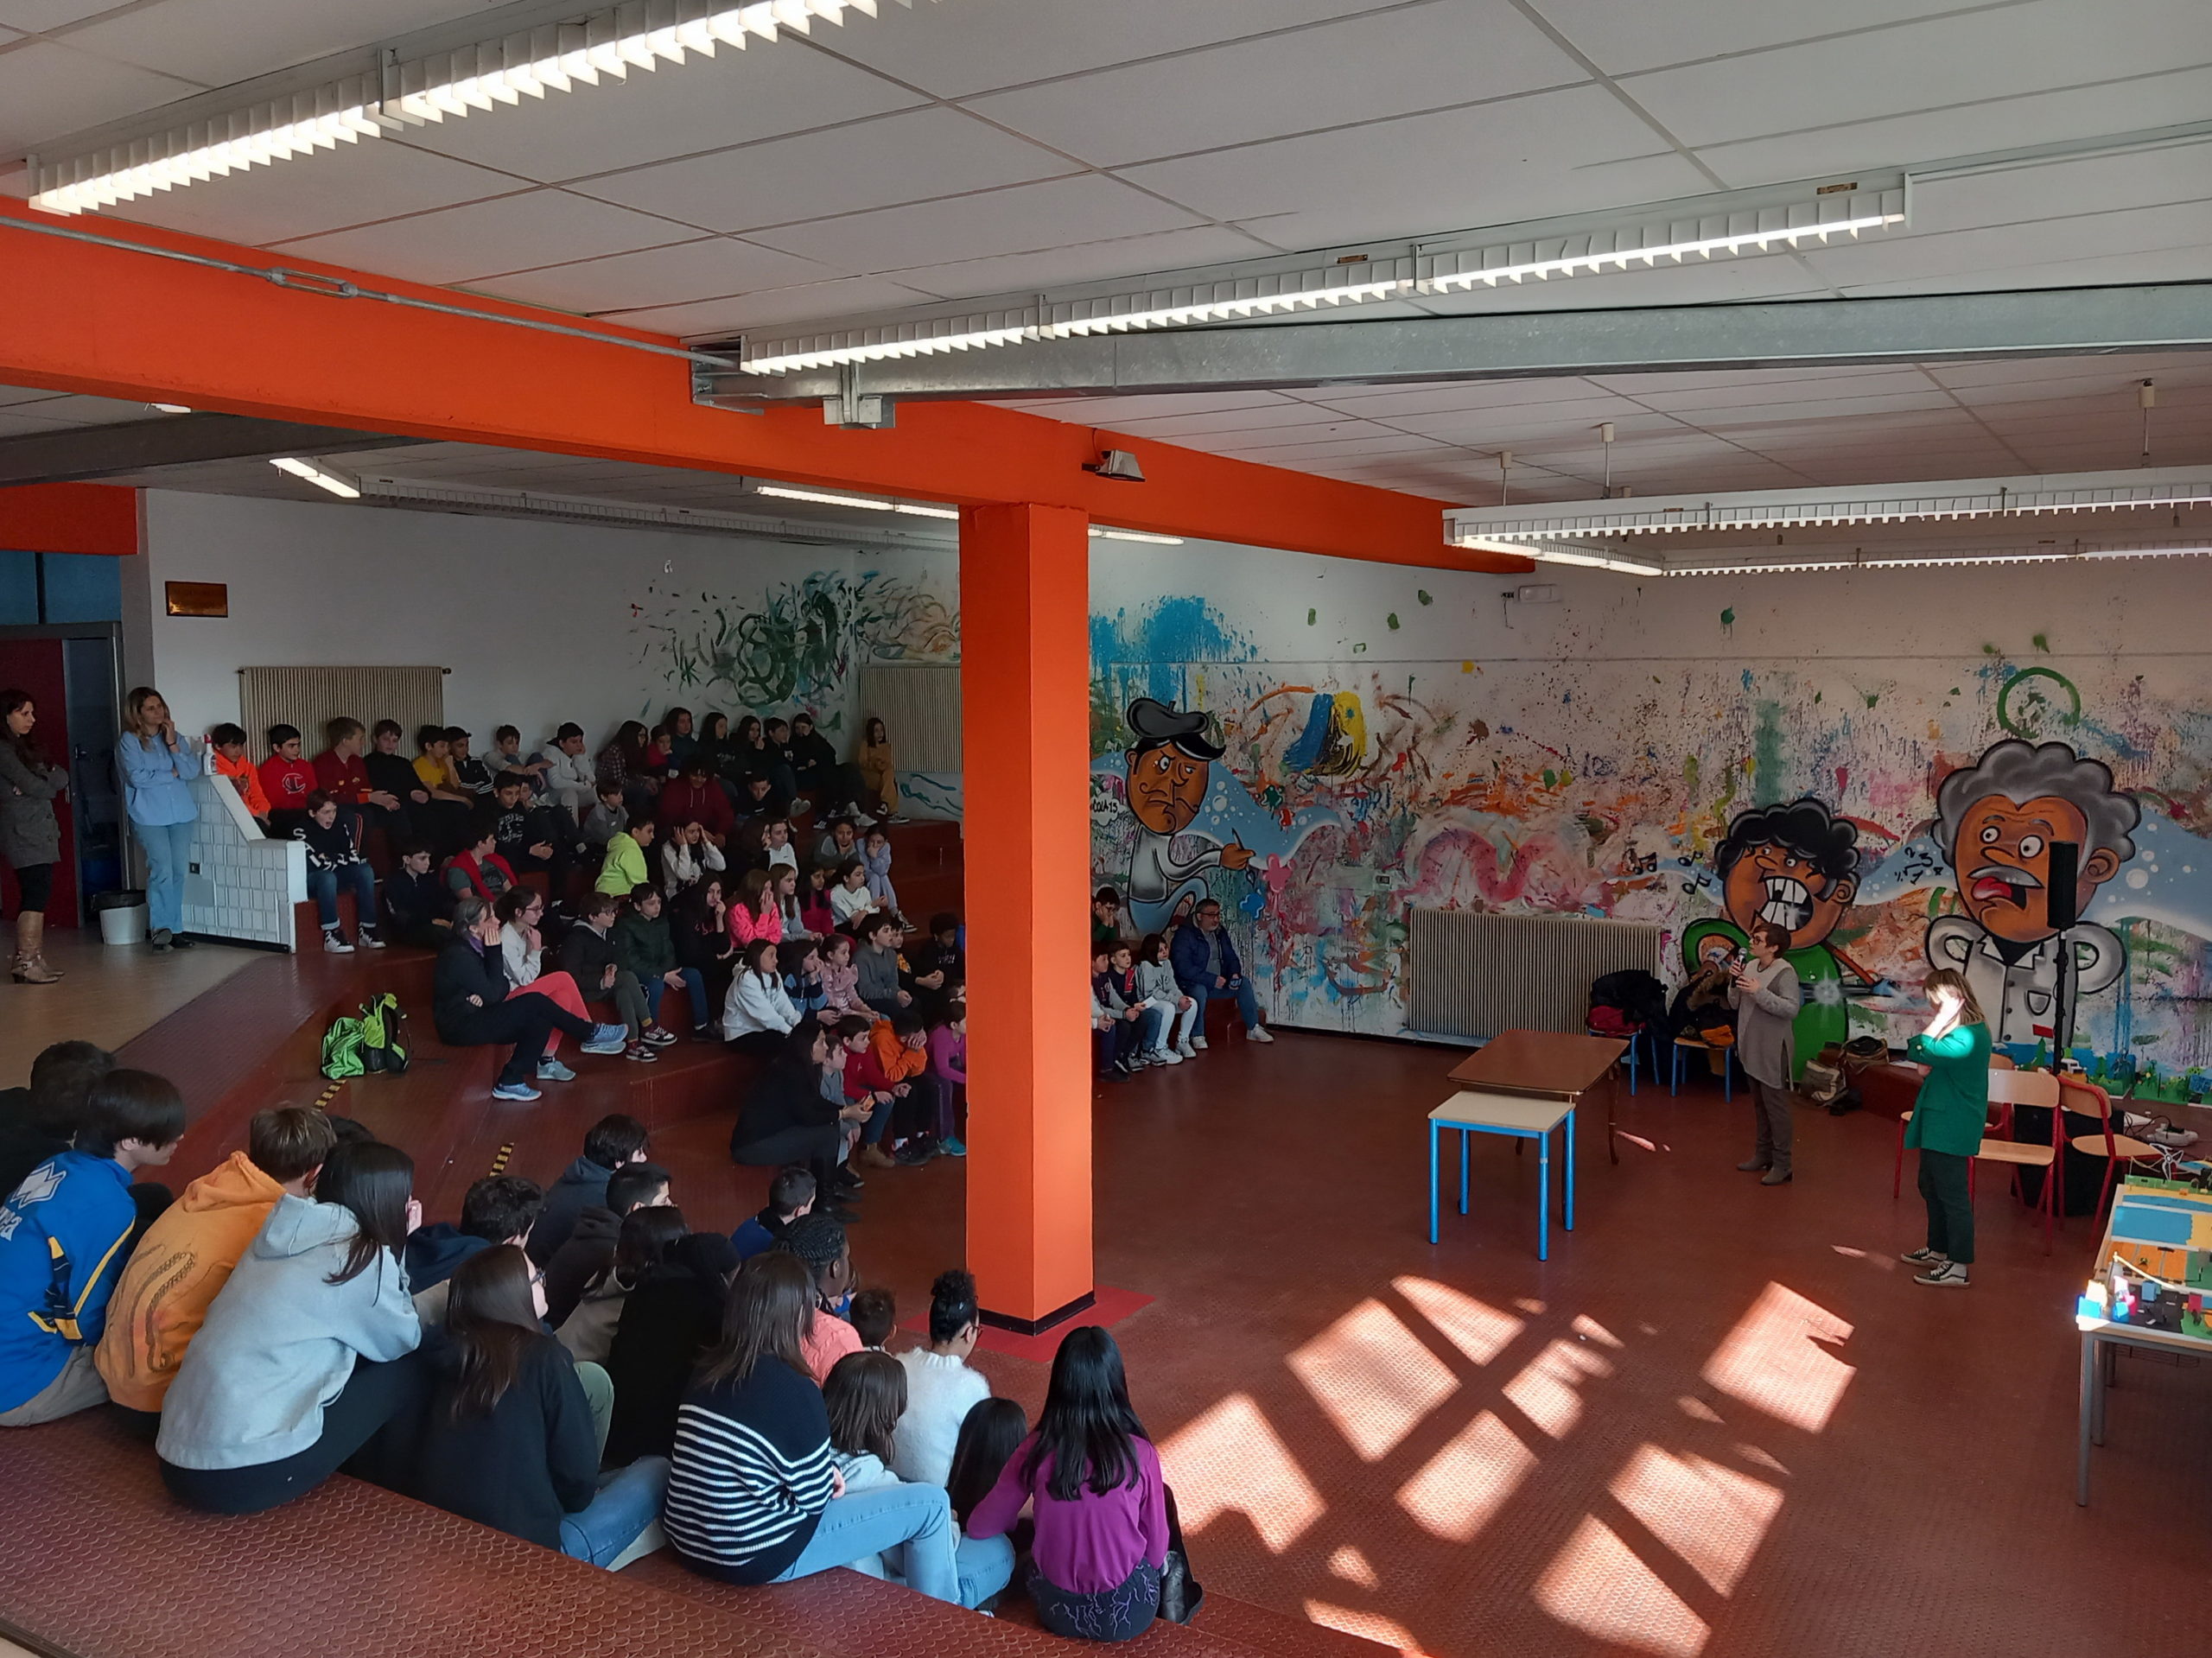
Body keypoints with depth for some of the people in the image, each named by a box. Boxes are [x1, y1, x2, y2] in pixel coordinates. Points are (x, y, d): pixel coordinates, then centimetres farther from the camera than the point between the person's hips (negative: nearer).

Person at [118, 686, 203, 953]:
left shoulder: (177, 738, 12)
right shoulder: (128, 741, -1)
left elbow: (193, 770, 0)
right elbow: (137, 777, -12)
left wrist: (172, 744, -7)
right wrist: (173, 773, -3)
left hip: (181, 813, 4)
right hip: (149, 816, -4)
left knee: (179, 872, 4)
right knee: (162, 871, -14)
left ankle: (174, 928, 11)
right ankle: (159, 927, -5)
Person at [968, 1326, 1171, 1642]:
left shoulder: (1036, 1450, -13)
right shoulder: (1139, 1452, -19)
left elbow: (979, 1527, -2)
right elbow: (1156, 1549, -8)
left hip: (1055, 1609, 2)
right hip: (1127, 1612, -2)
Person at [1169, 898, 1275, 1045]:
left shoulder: (1220, 933, 10)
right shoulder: (1185, 934, -14)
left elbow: (1231, 958, 17)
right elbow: (1183, 967, -23)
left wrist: (1235, 974, -8)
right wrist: (1212, 980, -27)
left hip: (1218, 982, 7)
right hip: (1194, 984, -7)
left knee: (1244, 983, -9)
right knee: (1199, 991, -38)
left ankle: (1253, 1029, -3)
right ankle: (1197, 1037, -25)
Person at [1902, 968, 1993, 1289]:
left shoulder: (1968, 1036, -23)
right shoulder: (1958, 1030, 10)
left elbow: (1918, 1051, -28)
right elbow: (1929, 1064, 9)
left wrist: (1941, 1020, -23)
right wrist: (1928, 1068, -13)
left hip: (1951, 1128, -11)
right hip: (1938, 1123, 11)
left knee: (1952, 1194, -4)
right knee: (1931, 1187, 21)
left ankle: (1959, 1266, 3)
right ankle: (1938, 1249, 35)